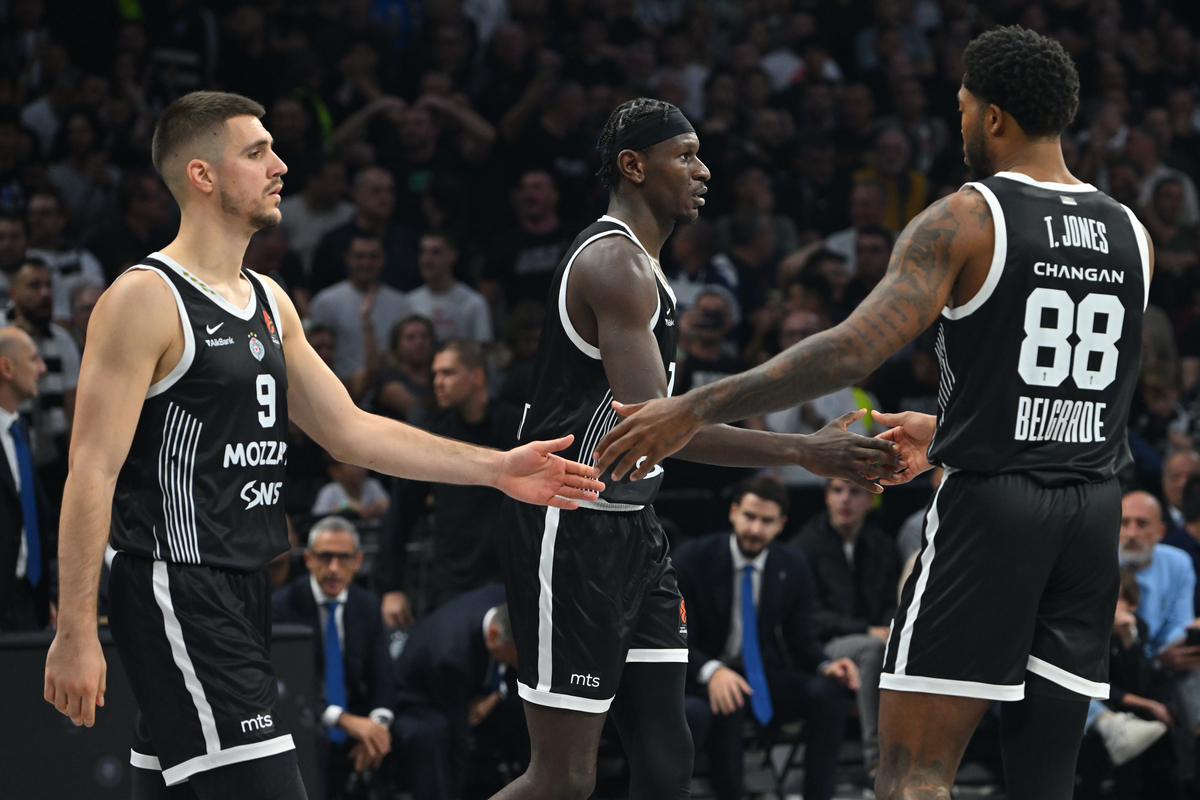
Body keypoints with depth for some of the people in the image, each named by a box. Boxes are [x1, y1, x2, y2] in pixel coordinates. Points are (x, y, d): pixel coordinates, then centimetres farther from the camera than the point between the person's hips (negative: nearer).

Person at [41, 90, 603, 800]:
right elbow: (93, 470, -15)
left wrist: (497, 469, 13)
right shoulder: (145, 300, -11)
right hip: (177, 594, -9)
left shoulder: (268, 302, 16)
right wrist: (75, 633, -19)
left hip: (242, 594, 9)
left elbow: (350, 432, 20)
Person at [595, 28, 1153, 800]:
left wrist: (696, 410, -16)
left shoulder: (965, 220, -9)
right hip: (1094, 512, 6)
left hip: (991, 505, -6)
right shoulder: (1132, 235, 10)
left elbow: (854, 352, -20)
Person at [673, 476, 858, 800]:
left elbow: (802, 639, 7)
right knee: (728, 705, -38)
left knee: (828, 691, -24)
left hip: (764, 677, 4)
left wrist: (827, 665, -18)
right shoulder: (692, 560, -9)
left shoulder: (793, 566, 3)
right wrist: (712, 672, -33)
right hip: (704, 679, -4)